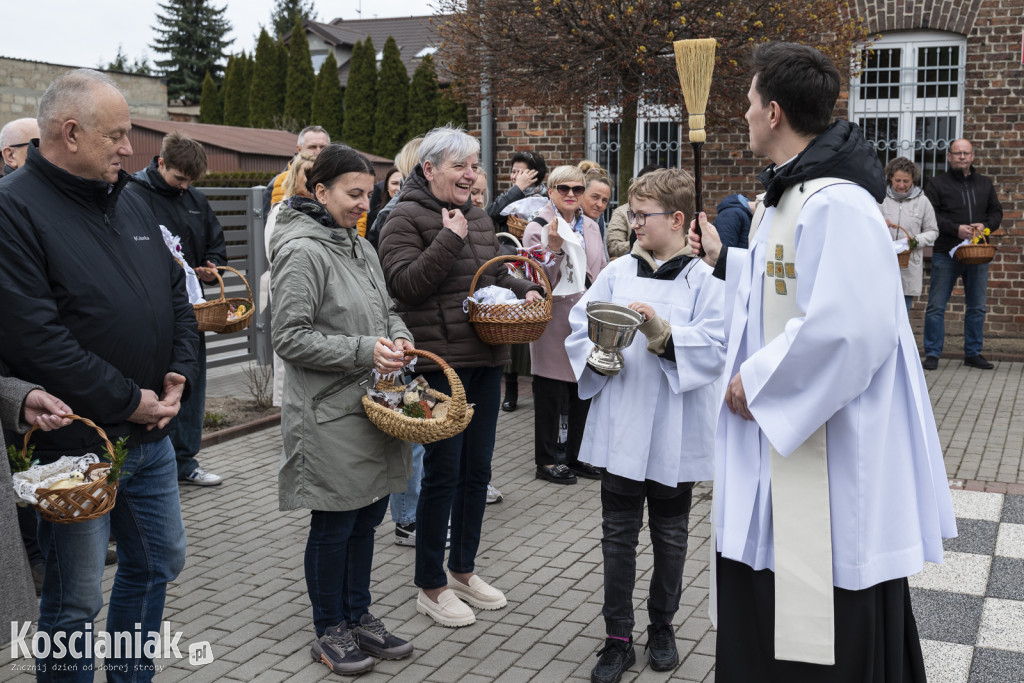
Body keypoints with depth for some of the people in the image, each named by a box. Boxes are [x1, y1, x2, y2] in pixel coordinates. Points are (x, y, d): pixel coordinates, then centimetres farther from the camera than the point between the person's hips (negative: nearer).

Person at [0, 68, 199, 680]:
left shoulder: (131, 205, 10)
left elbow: (176, 296, 16)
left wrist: (180, 373, -1)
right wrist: (126, 401, -19)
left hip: (153, 435, 8)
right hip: (77, 443, -8)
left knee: (160, 562, 21)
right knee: (76, 599, 4)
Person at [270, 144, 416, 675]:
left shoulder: (361, 247, 11)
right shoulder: (303, 252, -15)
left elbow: (385, 309, 22)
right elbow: (289, 338, -18)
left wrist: (397, 336, 0)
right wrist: (364, 352, -22)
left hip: (373, 407, 8)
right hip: (330, 414, -8)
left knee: (367, 516, 16)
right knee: (334, 525, 5)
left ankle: (359, 616, 32)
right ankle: (330, 630, 22)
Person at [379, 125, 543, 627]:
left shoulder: (477, 218, 14)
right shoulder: (406, 219, -7)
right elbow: (405, 283, -17)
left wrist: (523, 290, 4)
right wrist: (450, 239, -19)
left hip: (485, 360, 7)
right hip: (439, 361, -7)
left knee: (477, 468, 14)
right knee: (443, 472, 0)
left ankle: (463, 569, 31)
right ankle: (430, 586, 15)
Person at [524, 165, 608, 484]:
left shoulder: (591, 227, 11)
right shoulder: (538, 229, -6)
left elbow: (603, 273, 17)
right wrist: (553, 248, -25)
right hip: (554, 323, -5)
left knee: (585, 391, 11)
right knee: (551, 395, 3)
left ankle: (576, 455, 25)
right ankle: (546, 461, 15)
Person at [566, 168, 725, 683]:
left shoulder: (704, 280, -5)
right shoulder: (617, 272, 5)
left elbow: (713, 348, -15)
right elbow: (579, 325, 4)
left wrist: (663, 331, -27)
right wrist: (598, 348, -16)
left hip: (674, 432, -2)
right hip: (620, 425, 3)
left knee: (669, 534, 14)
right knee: (618, 533, 8)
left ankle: (662, 626, 33)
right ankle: (618, 638, 20)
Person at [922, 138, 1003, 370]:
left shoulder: (985, 183, 15)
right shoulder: (937, 184, 1)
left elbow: (996, 211, 16)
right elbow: (930, 215, -7)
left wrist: (985, 226, -5)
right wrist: (956, 229, -18)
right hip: (945, 253, -4)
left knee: (977, 307, 9)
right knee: (937, 305, -4)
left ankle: (973, 353, 19)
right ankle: (932, 354, 4)